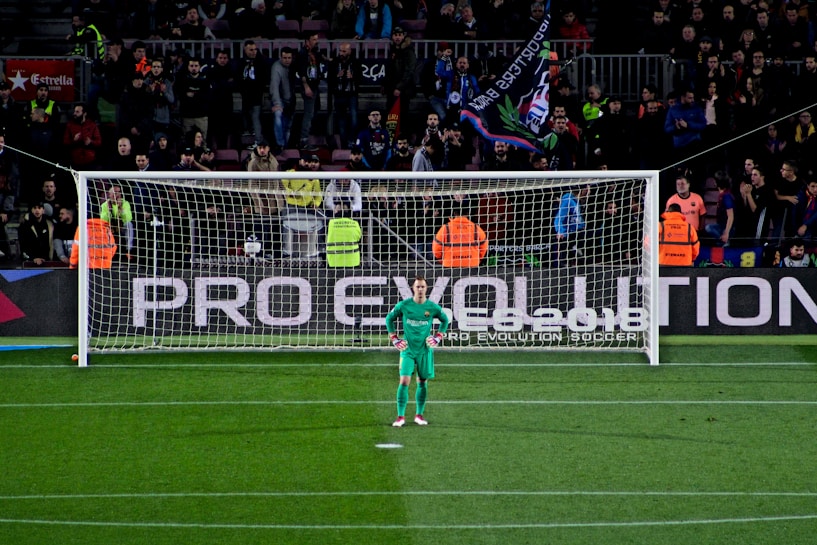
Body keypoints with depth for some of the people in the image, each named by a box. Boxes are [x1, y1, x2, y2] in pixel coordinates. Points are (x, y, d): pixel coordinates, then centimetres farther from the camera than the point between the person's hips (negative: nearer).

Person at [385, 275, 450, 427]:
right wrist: (394, 339, 5)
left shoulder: (433, 307, -3)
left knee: (423, 383, 7)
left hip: (425, 350, 2)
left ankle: (419, 415, 19)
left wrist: (438, 337, 7)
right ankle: (400, 416, -6)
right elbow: (389, 318, 10)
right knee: (404, 382, -11)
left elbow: (444, 320, 16)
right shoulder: (403, 305, -5)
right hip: (408, 350, -2)